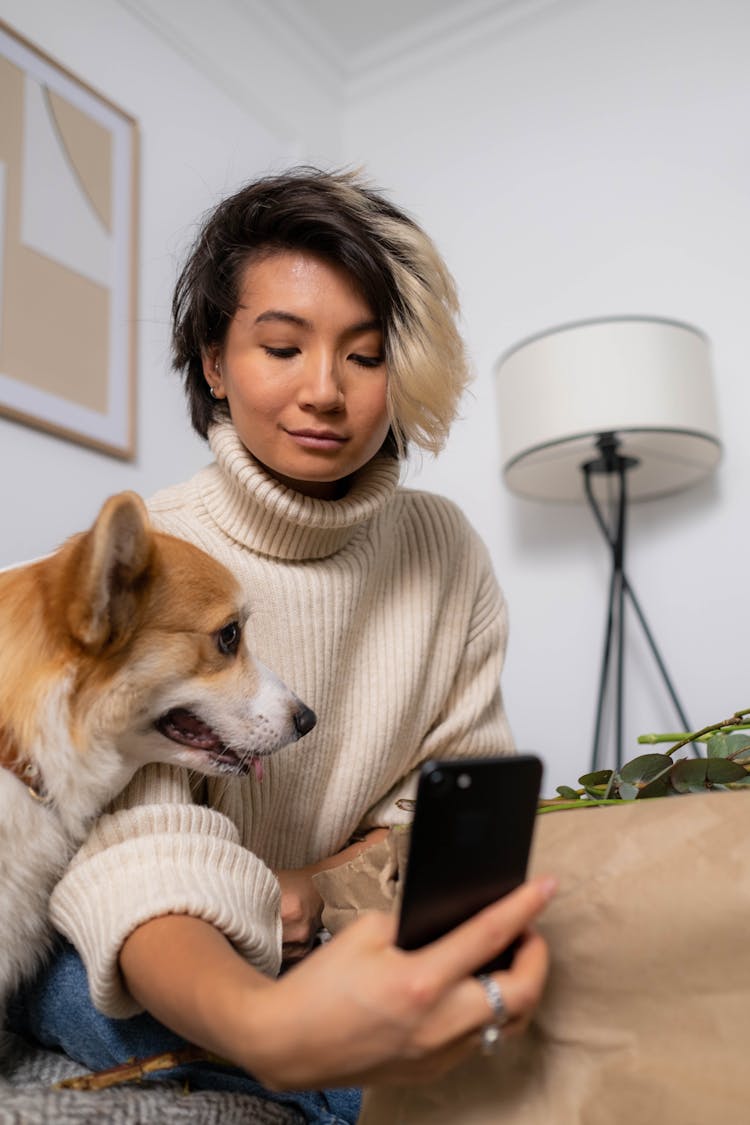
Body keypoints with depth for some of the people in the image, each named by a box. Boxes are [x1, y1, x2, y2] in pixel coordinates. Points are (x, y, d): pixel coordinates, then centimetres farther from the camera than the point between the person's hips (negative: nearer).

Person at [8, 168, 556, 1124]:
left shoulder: (444, 549, -3)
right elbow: (134, 848, -27)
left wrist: (318, 883, -19)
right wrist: (267, 1028, -49)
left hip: (361, 932, 3)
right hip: (169, 968, -2)